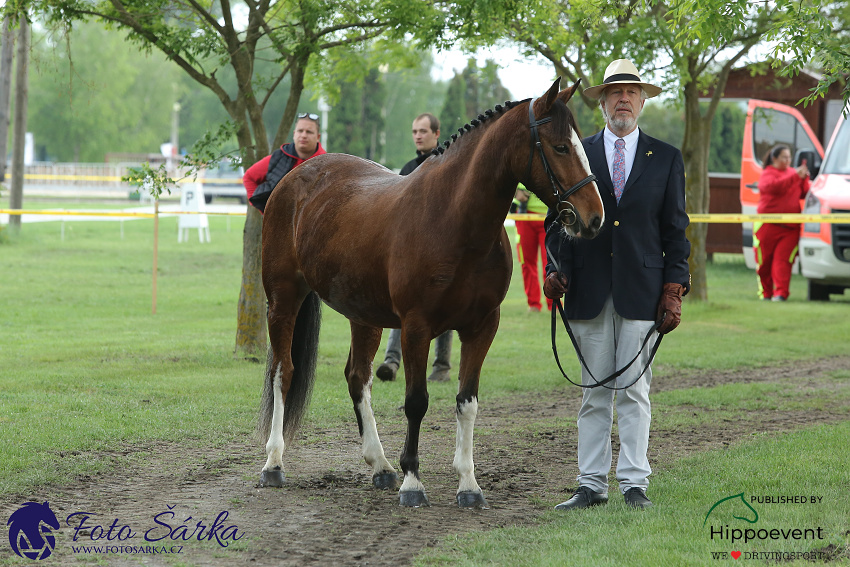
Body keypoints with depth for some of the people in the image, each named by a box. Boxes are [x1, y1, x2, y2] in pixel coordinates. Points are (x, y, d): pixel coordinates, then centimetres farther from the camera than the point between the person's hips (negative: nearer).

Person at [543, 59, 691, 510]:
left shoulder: (666, 159, 7)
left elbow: (675, 230, 6)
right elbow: (557, 219, 8)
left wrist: (674, 289, -2)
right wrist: (556, 270, -7)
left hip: (641, 290, -1)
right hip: (589, 291, 1)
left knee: (634, 389, -1)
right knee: (594, 391, 4)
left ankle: (634, 482, 4)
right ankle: (592, 485, 7)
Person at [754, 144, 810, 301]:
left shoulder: (793, 172, 16)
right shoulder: (768, 173, 0)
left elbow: (803, 194, 16)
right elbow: (774, 186, -22)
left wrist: (805, 178, -1)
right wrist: (796, 176, -25)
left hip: (790, 228, 3)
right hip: (768, 226, -3)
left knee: (783, 260, -10)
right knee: (765, 261, 4)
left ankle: (780, 293, -16)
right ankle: (765, 293, 18)